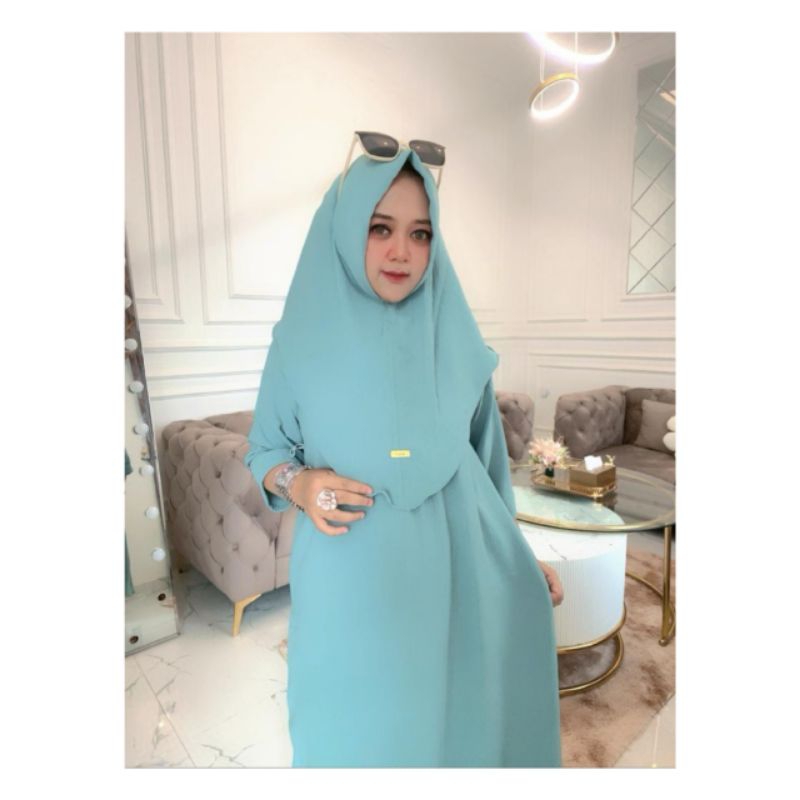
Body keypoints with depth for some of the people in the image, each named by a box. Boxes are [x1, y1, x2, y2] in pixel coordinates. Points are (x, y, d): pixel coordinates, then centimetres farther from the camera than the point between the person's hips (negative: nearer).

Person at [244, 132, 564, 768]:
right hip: (351, 579, -1)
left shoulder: (456, 339, -1)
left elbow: (485, 453, 7)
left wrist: (520, 553, 10)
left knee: (464, 718, 18)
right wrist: (298, 485, -17)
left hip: (458, 572, 2)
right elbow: (264, 451, 4)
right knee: (360, 725, 16)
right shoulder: (304, 339, -5)